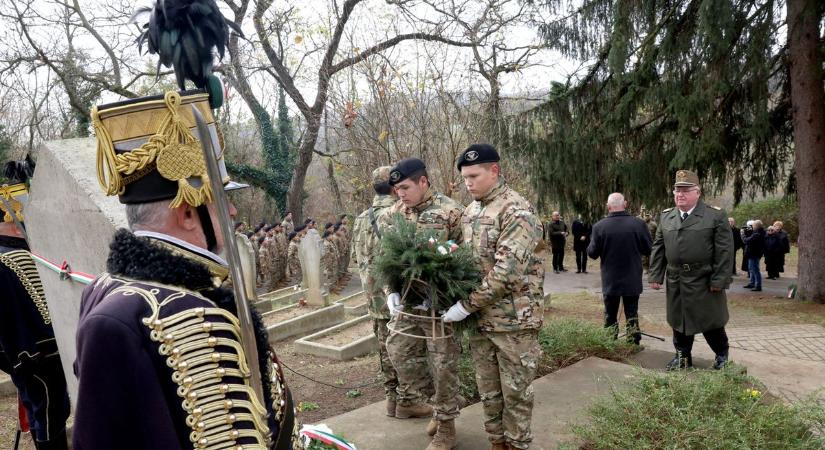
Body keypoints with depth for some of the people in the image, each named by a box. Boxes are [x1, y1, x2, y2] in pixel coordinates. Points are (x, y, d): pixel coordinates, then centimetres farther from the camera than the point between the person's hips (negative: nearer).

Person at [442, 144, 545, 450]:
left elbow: (506, 271, -24)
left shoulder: (517, 212, -16)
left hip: (514, 320, -7)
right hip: (480, 319, 7)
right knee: (488, 390, 17)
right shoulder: (469, 212, 9)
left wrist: (466, 306, -21)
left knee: (515, 391, 8)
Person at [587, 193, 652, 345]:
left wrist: (590, 246, 12)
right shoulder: (638, 224, -13)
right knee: (632, 313, 15)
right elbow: (648, 249, -5)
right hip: (632, 280, 1)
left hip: (610, 280, 0)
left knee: (610, 315, 15)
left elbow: (592, 253, -9)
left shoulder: (599, 226, -16)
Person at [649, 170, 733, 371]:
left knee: (710, 320, 8)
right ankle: (682, 356, 26)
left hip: (704, 282, -4)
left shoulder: (716, 216, -5)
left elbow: (724, 251, -9)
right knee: (678, 319, 11)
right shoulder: (666, 217, 8)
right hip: (676, 281, 4)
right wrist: (655, 275, 3)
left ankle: (722, 354, 30)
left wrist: (719, 280, -14)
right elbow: (658, 248, 9)